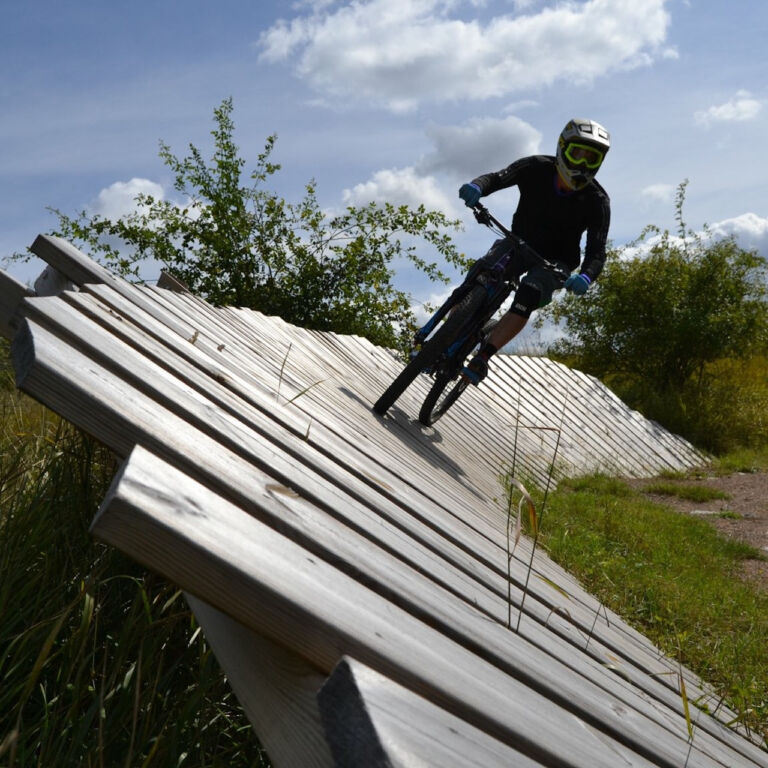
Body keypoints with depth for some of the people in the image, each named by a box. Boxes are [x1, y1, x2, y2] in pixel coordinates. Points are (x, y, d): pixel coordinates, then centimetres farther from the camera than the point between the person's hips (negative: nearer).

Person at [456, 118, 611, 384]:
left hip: (554, 261, -1)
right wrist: (477, 186, -50)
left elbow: (596, 252, -22)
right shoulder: (537, 168, -14)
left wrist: (585, 277, -45)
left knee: (529, 295, -32)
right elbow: (499, 177, -26)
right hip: (520, 243, 1)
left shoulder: (597, 202, -17)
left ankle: (481, 359, -29)